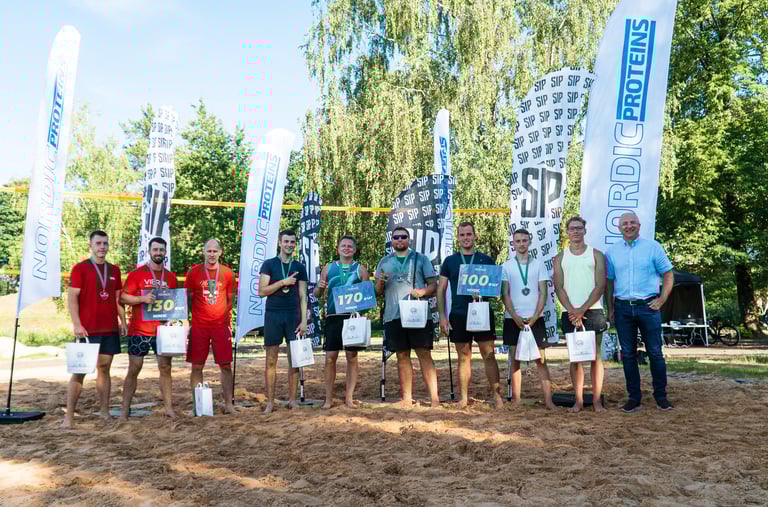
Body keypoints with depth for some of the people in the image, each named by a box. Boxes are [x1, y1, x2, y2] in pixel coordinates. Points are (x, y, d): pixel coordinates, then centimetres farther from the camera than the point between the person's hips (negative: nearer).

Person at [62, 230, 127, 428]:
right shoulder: (80, 268, -2)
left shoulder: (114, 270, 13)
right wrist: (76, 324, -15)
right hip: (87, 329, -5)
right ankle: (69, 416, 1)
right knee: (79, 371, -3)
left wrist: (123, 321, 8)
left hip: (110, 329, 5)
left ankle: (104, 411, 15)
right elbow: (72, 297, -7)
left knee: (104, 369, 9)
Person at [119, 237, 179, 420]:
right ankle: (125, 409, 8)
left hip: (163, 330, 3)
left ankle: (169, 408, 11)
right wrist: (142, 298, -20)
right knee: (134, 368, 0)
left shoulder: (171, 276, 11)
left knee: (165, 367, 4)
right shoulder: (137, 273, -1)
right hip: (139, 330, -3)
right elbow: (123, 297, -4)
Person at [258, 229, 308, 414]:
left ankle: (292, 399, 12)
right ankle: (270, 401, 7)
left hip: (293, 316, 2)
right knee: (271, 360, 1)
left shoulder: (299, 267, 9)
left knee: (294, 358, 3)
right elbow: (261, 291, -4)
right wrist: (283, 282, -13)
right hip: (273, 315, -2)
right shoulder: (269, 264, 3)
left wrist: (304, 320, -3)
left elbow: (303, 296, 6)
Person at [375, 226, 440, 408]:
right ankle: (407, 398, 14)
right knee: (402, 356, 7)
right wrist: (380, 282, -7)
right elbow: (378, 292, 15)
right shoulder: (384, 262, 16)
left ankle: (434, 397, -6)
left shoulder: (420, 258, 8)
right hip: (393, 316, 3)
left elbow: (433, 285, 4)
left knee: (424, 354, -6)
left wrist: (423, 291, -16)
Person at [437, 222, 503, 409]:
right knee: (464, 357, 8)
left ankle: (497, 395, 6)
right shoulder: (450, 261, 8)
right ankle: (463, 397, 14)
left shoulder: (486, 260, 6)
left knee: (489, 355, -1)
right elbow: (441, 289, 7)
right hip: (458, 316, 1)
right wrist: (442, 316, 0)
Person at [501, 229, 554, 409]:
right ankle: (516, 399, 9)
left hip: (535, 318, 0)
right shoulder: (506, 266, 5)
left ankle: (548, 400, 0)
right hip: (513, 319, 0)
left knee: (541, 359, -1)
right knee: (515, 359, 3)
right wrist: (515, 317, -10)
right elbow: (505, 294, 1)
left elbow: (543, 293, 2)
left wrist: (535, 316, -8)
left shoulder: (538, 265, 6)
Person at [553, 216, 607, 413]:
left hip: (593, 311, -1)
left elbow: (601, 286, -2)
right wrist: (572, 310, -11)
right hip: (570, 313, 1)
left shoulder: (596, 254, 6)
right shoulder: (560, 257, 11)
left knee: (595, 356, 1)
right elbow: (559, 287, 3)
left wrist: (582, 310, -11)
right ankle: (578, 400, 9)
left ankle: (597, 400, 6)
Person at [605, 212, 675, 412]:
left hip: (648, 306, -2)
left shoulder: (652, 246, 2)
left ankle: (661, 396, 15)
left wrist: (662, 299, -4)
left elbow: (668, 274, 5)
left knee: (655, 352, 2)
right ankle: (634, 398, 15)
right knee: (628, 354, 6)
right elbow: (608, 281, 11)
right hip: (623, 308, 2)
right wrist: (610, 308, 6)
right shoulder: (612, 251, 8)